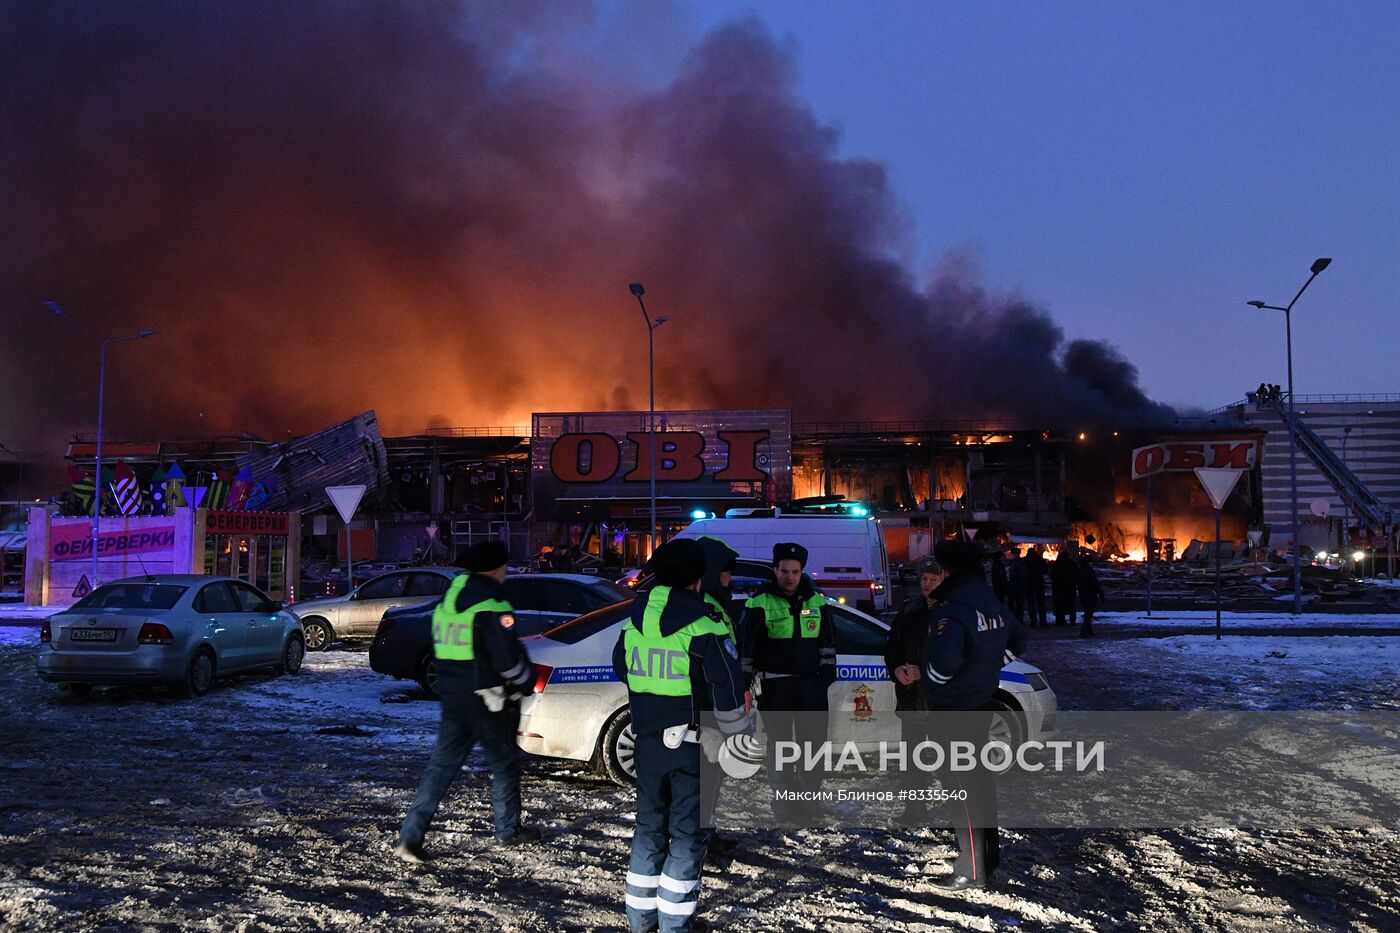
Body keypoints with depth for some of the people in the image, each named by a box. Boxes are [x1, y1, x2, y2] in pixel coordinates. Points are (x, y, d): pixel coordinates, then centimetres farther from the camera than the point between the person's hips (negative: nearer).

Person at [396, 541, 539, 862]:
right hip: (487, 700, -7)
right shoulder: (492, 607, -16)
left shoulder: (446, 603, 11)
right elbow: (508, 658, -19)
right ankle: (508, 830, 24)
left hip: (452, 698, 7)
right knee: (504, 765, 11)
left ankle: (411, 836, 2)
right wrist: (526, 682, -1)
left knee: (442, 765, 8)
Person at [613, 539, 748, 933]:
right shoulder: (703, 625, -16)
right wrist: (733, 729, -3)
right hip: (693, 743, -6)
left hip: (647, 740, 6)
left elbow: (621, 667, 19)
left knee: (649, 825, 18)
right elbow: (727, 685, -19)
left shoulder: (635, 621, 4)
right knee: (687, 832, 6)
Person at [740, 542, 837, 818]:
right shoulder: (760, 603, -5)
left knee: (814, 738, 9)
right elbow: (746, 644, -3)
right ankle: (783, 796, 12)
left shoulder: (817, 602, 7)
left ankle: (810, 792, 25)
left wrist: (827, 672, 9)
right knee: (779, 742, 2)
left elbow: (828, 640, 15)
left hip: (811, 682, 4)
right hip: (774, 684, -4)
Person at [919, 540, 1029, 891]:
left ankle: (972, 870, 6)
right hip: (982, 705, 9)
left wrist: (931, 680, -17)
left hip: (953, 712, -9)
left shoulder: (951, 610, -22)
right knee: (978, 778, 21)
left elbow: (945, 657, -37)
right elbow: (1018, 639, 23)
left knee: (961, 785, -1)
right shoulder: (993, 605, 8)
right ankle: (990, 853, 33)